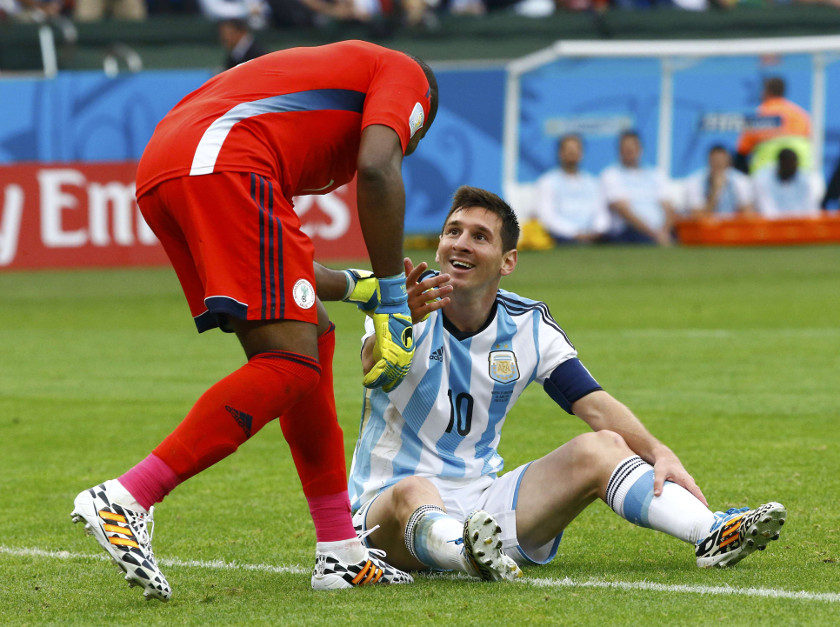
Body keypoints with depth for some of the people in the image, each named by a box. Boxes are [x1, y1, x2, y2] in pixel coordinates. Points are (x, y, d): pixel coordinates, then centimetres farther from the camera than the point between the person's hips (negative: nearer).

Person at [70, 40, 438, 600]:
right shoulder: (406, 74, 18)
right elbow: (378, 169, -5)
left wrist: (348, 286, 51)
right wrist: (391, 299, -1)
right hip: (222, 165, -9)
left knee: (313, 339, 15)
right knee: (292, 361, -11)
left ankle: (340, 554, 14)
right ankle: (124, 501, -20)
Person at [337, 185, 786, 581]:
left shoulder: (528, 326, 4)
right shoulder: (410, 305, -9)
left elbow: (594, 404, -3)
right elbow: (374, 369, -31)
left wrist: (658, 453, -21)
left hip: (483, 505, 4)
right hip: (388, 500, -4)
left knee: (601, 446, -11)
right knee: (413, 493, -40)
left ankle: (712, 534, -28)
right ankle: (469, 553, -71)